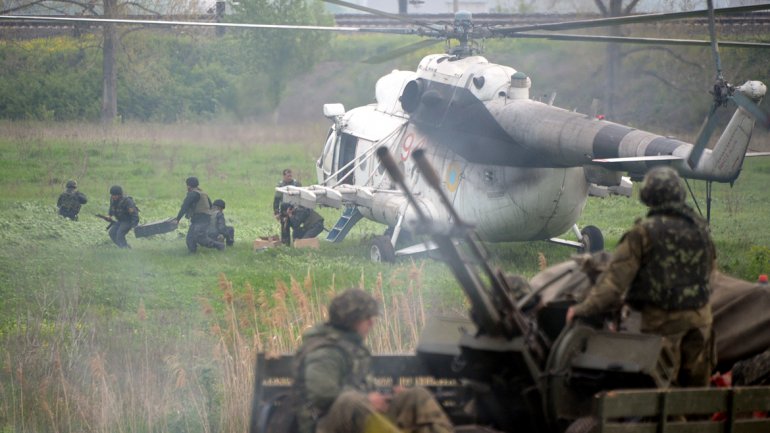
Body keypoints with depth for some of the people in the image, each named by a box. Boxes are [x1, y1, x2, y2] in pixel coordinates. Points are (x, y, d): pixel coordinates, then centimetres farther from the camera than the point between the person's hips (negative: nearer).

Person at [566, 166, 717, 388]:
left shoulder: (644, 232, -15)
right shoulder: (700, 228, 3)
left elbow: (616, 277, -20)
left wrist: (586, 308, -19)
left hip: (663, 318, -5)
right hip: (700, 316, 5)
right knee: (697, 385, 14)